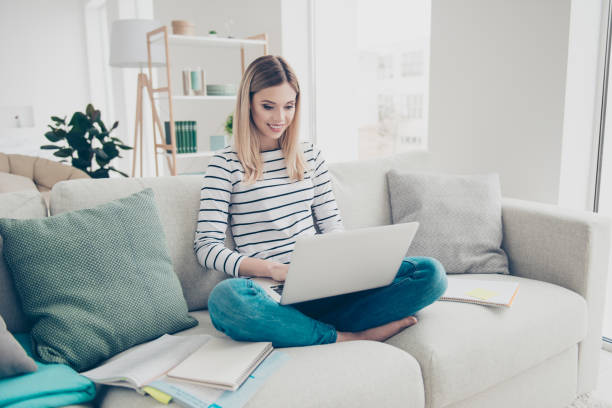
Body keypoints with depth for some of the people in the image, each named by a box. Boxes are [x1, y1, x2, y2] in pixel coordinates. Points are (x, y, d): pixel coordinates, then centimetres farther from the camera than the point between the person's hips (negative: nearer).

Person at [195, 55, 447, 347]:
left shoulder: (310, 155, 15)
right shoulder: (226, 164, 2)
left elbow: (332, 226, 15)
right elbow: (206, 247, -5)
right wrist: (273, 268, -19)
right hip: (272, 292, -3)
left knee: (431, 273, -14)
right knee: (225, 298, -40)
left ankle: (299, 327, -20)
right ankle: (352, 337, -20)